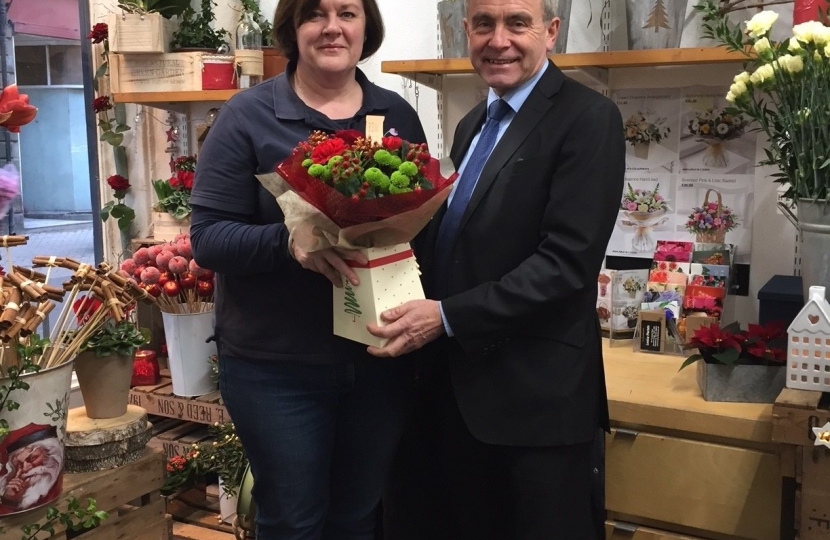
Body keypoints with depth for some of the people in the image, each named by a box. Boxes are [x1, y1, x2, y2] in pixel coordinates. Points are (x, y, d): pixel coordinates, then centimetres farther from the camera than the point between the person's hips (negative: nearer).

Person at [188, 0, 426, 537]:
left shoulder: (397, 115, 6)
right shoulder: (248, 115, -5)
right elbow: (208, 236, -9)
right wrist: (289, 242, -27)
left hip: (381, 357, 4)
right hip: (277, 365, -3)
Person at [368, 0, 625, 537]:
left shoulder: (588, 118, -11)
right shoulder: (472, 125, 15)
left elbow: (569, 261, -19)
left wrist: (447, 316, -22)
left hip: (536, 395, -7)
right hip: (454, 386, 8)